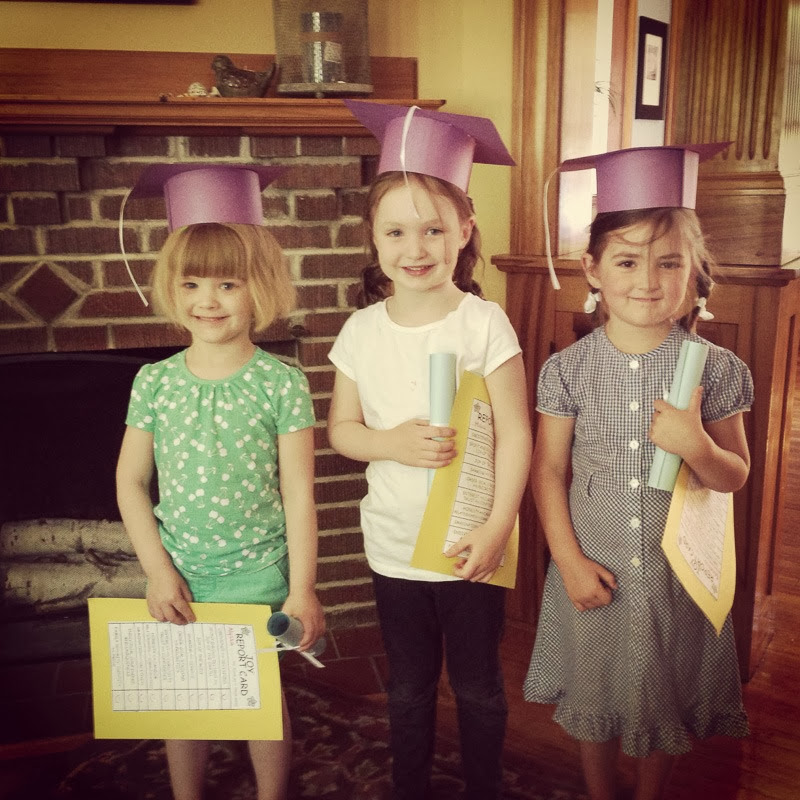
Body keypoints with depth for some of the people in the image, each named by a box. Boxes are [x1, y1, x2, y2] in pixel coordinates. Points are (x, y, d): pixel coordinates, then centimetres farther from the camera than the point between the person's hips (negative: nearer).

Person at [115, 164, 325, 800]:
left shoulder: (282, 383, -11)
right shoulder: (155, 381, -3)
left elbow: (298, 493, -9)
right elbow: (131, 482, 1)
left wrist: (302, 589, -9)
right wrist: (159, 572, -6)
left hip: (257, 572, -2)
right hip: (178, 572, 3)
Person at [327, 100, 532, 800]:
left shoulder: (485, 324, -13)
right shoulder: (363, 331, -3)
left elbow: (515, 435, -11)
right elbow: (341, 428, 4)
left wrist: (497, 528, -17)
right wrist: (392, 443, -16)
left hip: (469, 545, -2)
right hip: (394, 546, 3)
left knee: (478, 687, 17)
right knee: (410, 688, 21)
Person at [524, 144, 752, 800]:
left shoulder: (715, 369, -10)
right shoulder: (568, 369, -9)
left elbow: (735, 477, -3)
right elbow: (549, 470, -4)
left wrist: (695, 446, -24)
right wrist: (570, 560, -9)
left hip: (678, 574, 0)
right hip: (594, 571, 0)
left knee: (666, 704, 20)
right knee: (594, 704, 20)